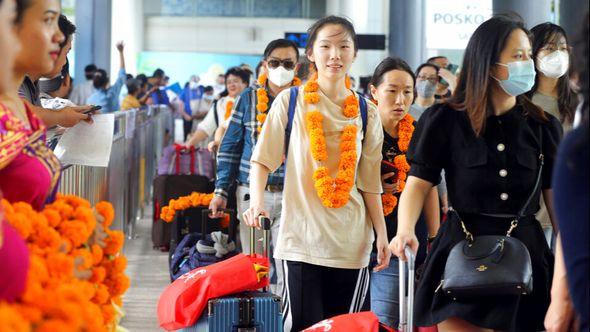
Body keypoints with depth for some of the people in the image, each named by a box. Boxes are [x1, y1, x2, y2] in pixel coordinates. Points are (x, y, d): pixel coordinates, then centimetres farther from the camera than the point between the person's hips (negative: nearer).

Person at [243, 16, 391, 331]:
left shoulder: (366, 113, 8)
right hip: (302, 237, -2)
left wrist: (381, 233, 4)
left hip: (351, 243, 2)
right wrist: (257, 201, -17)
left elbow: (370, 181, 9)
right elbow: (262, 159, 0)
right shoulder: (290, 101, 1)